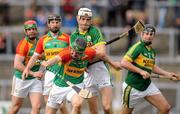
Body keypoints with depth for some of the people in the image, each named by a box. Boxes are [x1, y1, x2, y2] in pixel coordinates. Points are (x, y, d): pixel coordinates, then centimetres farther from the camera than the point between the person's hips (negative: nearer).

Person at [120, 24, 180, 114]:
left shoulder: (152, 51, 9)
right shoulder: (138, 47, -15)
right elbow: (123, 63, -24)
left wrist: (168, 74, 19)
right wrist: (141, 71, -25)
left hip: (148, 85, 7)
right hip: (133, 87, -7)